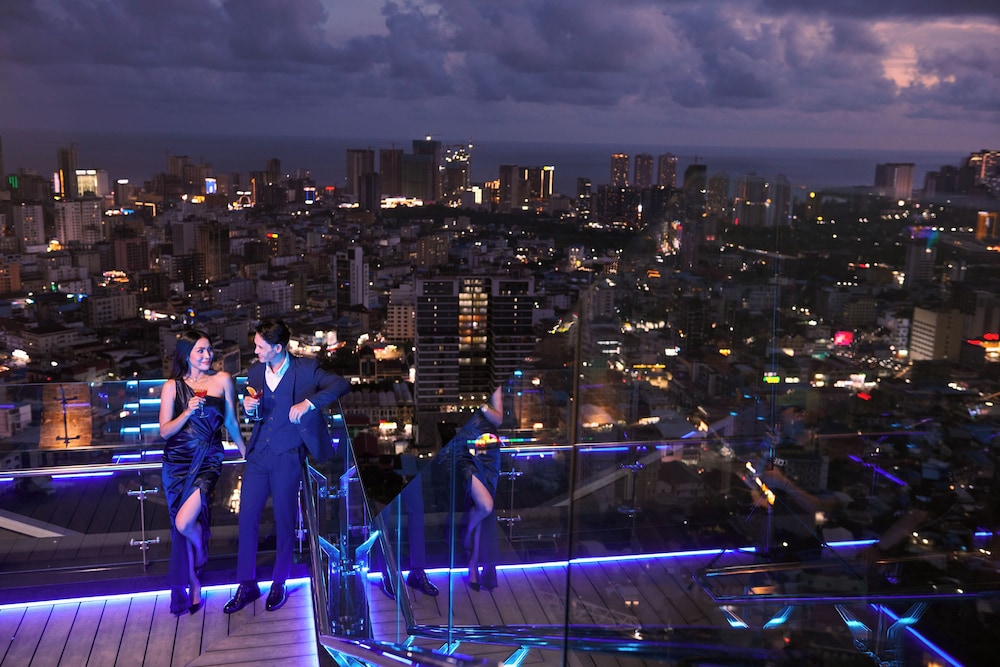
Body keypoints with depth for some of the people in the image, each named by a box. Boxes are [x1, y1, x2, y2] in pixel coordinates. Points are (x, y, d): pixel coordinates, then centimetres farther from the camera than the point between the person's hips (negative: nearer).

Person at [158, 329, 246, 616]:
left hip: (208, 461, -2)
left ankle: (200, 551, 20)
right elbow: (165, 431, -3)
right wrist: (188, 412, -18)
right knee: (181, 527, 7)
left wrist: (245, 450, 15)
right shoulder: (172, 387, 0)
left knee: (184, 522, -17)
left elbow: (231, 421, 10)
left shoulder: (222, 380, -1)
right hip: (177, 462, 2)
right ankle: (193, 585, 25)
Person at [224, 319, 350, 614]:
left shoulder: (305, 369, -5)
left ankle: (279, 584, 22)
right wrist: (248, 407, -6)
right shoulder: (255, 372, 10)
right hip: (258, 454, 4)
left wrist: (308, 402, -25)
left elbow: (342, 384, -14)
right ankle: (247, 585, 15)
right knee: (247, 518, 2)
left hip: (288, 456, -4)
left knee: (284, 520, 5)